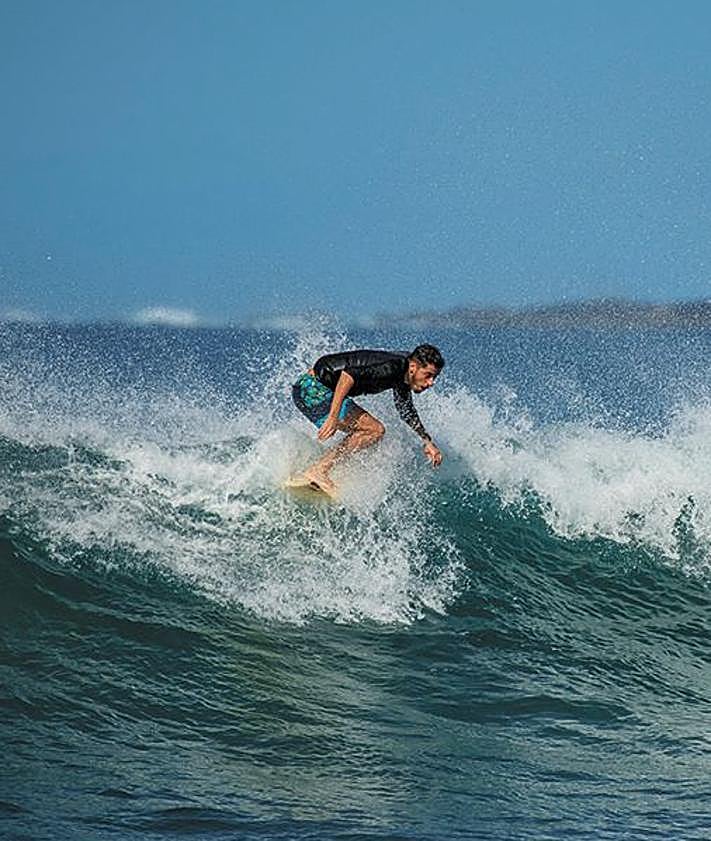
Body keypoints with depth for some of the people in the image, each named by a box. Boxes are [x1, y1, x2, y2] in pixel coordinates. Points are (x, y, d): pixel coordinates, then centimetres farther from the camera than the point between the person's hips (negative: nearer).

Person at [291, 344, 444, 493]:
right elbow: (349, 374, -33)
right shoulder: (392, 366, -20)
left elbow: (405, 408, 27)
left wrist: (427, 441, 25)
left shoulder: (401, 370, 10)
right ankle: (319, 469, -20)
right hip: (312, 387, -10)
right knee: (374, 430, -14)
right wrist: (333, 417, -39)